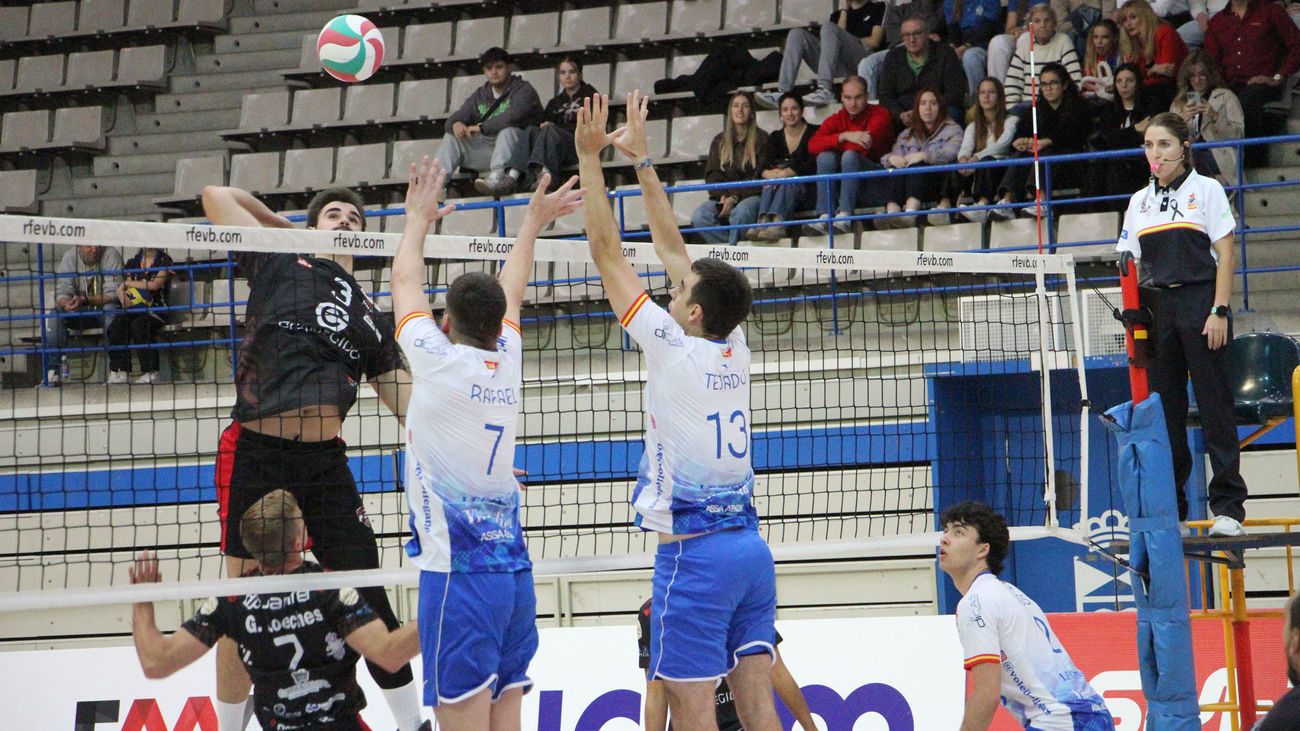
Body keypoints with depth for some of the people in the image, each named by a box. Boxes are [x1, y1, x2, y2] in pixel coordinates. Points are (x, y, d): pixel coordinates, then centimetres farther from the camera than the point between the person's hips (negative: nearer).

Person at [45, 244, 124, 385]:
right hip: (80, 315, 3)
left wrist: (85, 300, -36)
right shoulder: (69, 257, -5)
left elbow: (113, 294, -23)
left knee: (110, 309, -36)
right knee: (55, 314, -21)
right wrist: (66, 303, -35)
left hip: (104, 308, -3)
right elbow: (61, 292, -10)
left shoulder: (111, 255, -15)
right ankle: (53, 371, -25)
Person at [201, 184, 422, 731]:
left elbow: (412, 408, 18)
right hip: (255, 454, -3)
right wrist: (285, 227, 22)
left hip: (325, 461, 3)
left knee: (368, 594, 2)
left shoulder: (370, 319, 20)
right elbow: (217, 196, 11)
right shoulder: (279, 264, 11)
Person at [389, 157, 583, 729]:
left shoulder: (441, 361, -6)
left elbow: (405, 284, 11)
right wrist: (532, 224, 45)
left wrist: (418, 218, 27)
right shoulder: (507, 362, 9)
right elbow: (510, 295, 29)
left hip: (459, 572, -7)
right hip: (513, 570, 7)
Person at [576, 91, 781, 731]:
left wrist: (590, 157, 1)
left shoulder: (673, 349, -9)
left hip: (694, 552, -7)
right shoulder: (733, 349, 8)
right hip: (749, 545, 7)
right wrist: (640, 159, 23)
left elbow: (607, 252, -5)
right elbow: (670, 247, 17)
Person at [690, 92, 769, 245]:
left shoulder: (761, 139, 4)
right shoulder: (719, 141, 17)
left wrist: (735, 198, -15)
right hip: (723, 196, 4)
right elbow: (712, 174, 10)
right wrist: (723, 196, -11)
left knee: (741, 211, -40)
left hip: (751, 196, -4)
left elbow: (759, 176, -4)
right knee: (698, 216, -26)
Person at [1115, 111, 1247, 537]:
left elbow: (1225, 257, -2)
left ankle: (1229, 506, -3)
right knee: (1164, 409, 3)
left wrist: (1219, 311, -11)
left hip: (1200, 303, -4)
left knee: (1215, 405, -5)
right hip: (1156, 308, 4)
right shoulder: (1140, 202, 14)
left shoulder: (1206, 190, 2)